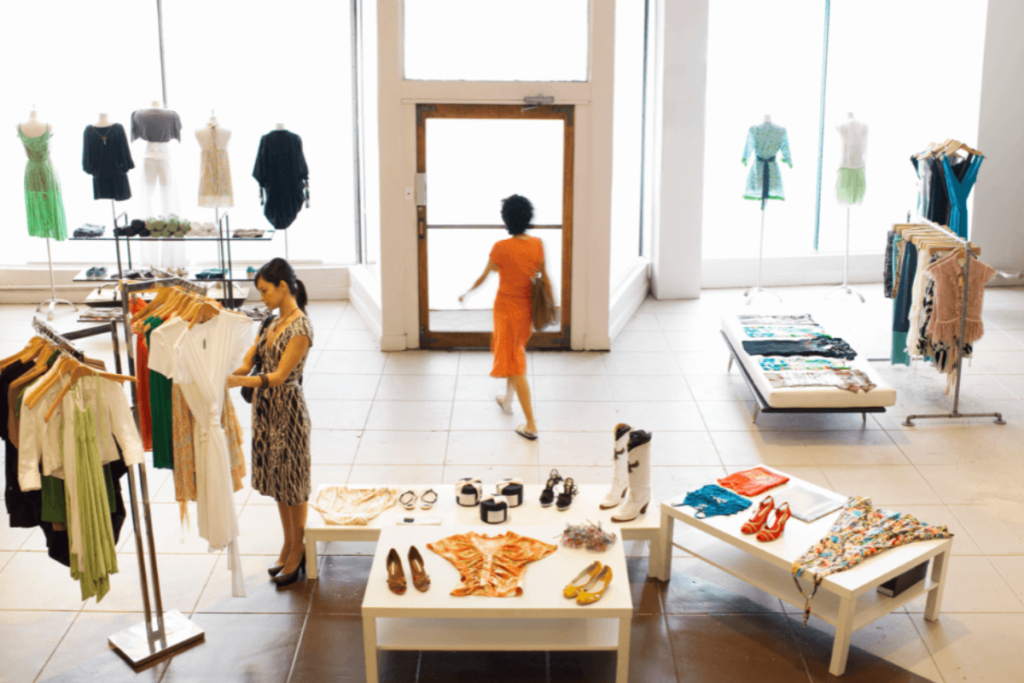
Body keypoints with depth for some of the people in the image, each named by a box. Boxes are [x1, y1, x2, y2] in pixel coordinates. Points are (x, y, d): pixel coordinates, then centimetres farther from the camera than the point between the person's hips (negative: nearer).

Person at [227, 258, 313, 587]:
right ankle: (288, 545, 31)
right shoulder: (274, 322, 8)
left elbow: (279, 376, -23)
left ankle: (298, 553, 18)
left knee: (293, 484, 4)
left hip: (287, 410, -8)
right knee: (276, 479, 17)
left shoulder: (300, 327, -19)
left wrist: (236, 381, -31)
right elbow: (250, 362, 5)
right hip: (266, 408, 8)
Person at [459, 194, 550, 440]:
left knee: (515, 364, 0)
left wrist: (466, 293, 9)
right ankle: (507, 399, 47)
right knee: (515, 353, 28)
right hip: (527, 308, 5)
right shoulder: (537, 244, -5)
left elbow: (483, 277, -8)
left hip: (507, 309, -5)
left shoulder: (501, 248, -19)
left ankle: (531, 425, -2)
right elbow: (544, 277, 1)